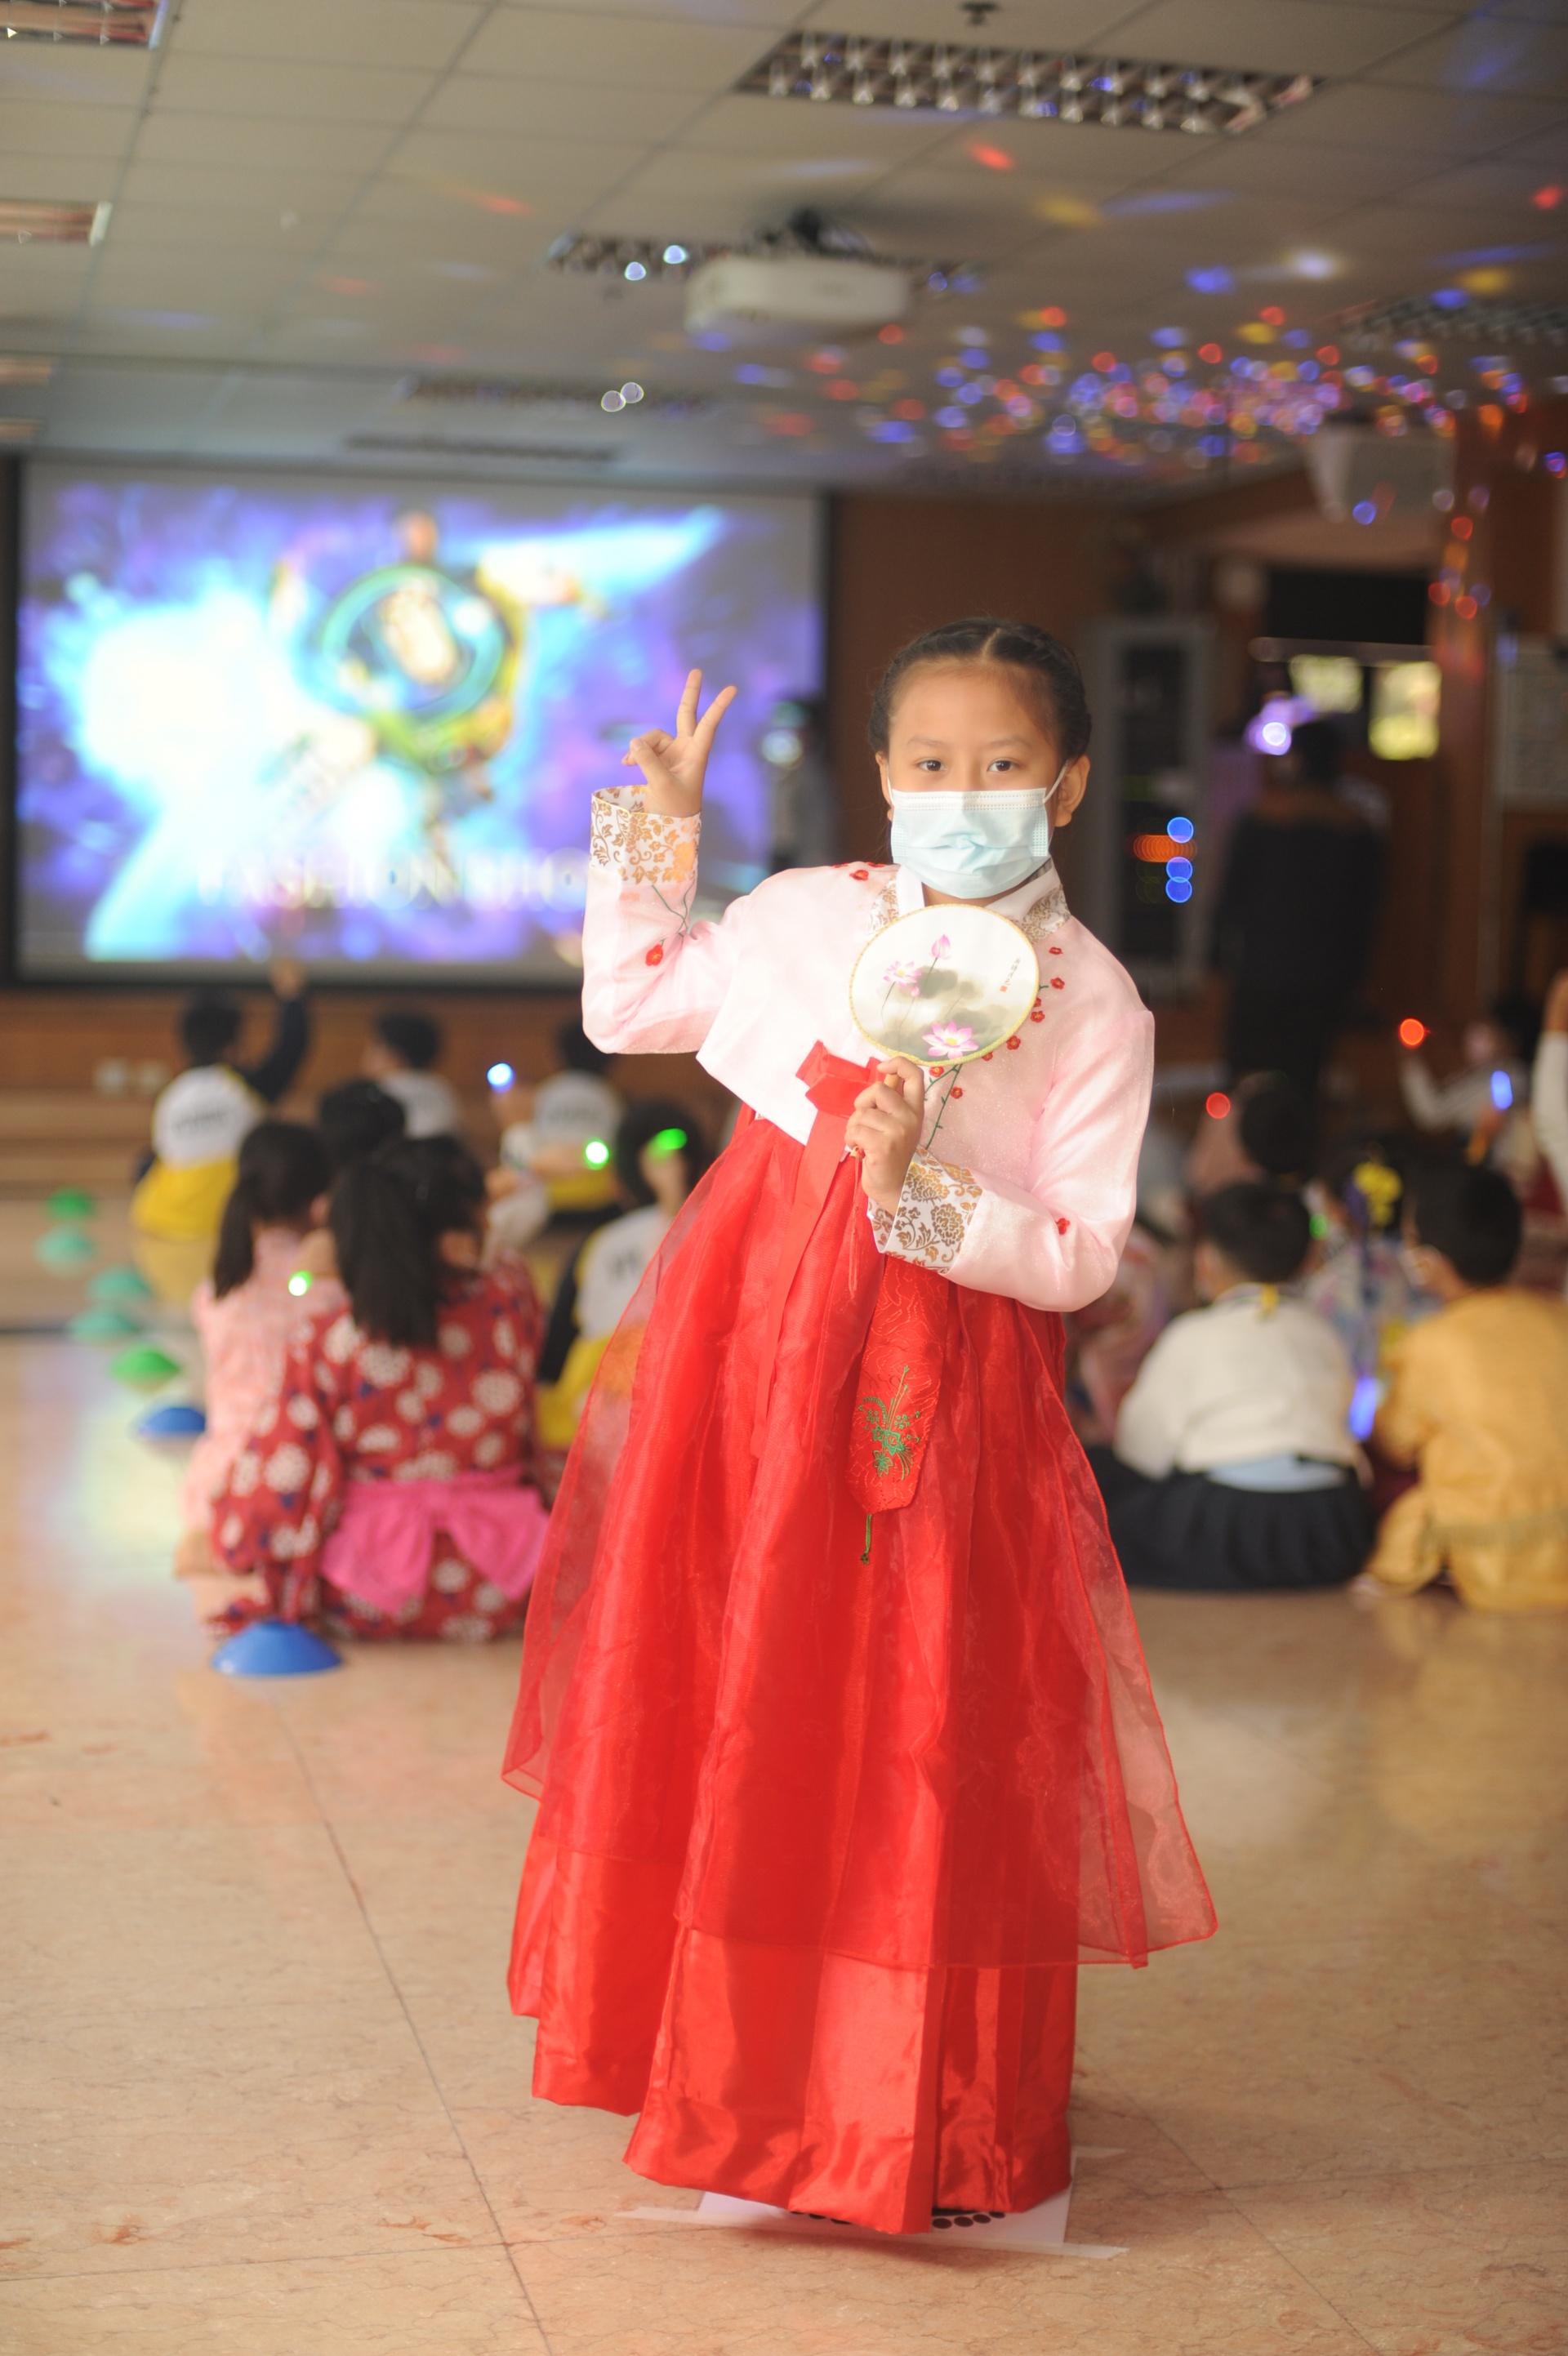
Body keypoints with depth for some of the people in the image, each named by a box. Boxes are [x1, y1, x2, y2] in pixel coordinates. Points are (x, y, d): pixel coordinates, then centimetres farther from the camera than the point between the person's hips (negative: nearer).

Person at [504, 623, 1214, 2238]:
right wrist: (656, 835, 10)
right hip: (750, 1336, 3)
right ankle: (730, 2059, 28)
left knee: (915, 1733, 0)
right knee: (726, 1698, 10)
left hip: (941, 1391, -3)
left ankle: (906, 2105, 18)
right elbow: (626, 1013, 18)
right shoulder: (804, 916, 5)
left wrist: (919, 1192, -22)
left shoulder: (1092, 1003, -5)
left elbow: (1082, 1258, -9)